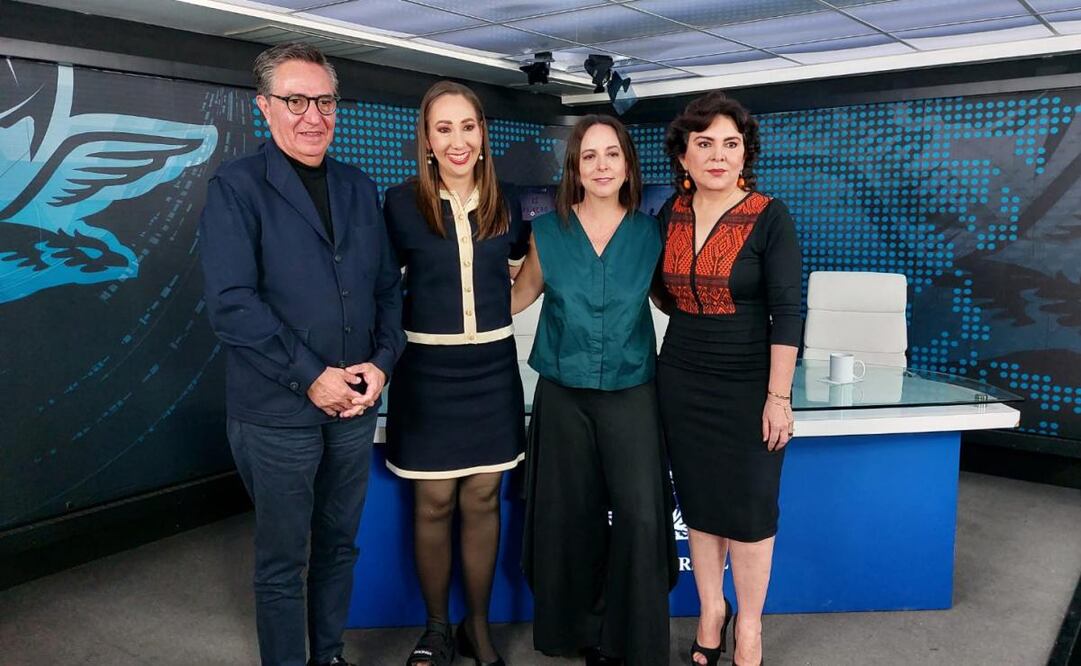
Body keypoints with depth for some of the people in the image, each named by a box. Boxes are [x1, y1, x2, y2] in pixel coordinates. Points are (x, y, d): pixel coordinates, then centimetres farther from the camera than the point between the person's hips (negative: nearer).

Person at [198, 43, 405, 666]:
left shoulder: (358, 188, 9)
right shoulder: (236, 187, -7)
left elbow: (387, 285, 10)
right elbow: (231, 303, -16)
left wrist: (383, 361, -5)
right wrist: (312, 377, -18)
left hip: (356, 405, 5)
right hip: (278, 412, -5)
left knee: (339, 545, 19)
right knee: (283, 561, 10)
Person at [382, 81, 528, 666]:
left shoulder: (503, 208, 4)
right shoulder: (402, 204, -6)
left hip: (491, 370, 3)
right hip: (427, 371, -2)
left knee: (482, 501, 11)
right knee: (433, 505, 7)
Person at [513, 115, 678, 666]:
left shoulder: (649, 232, 1)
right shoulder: (548, 232, 1)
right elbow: (518, 296, 11)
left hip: (630, 392, 0)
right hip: (563, 393, 1)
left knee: (640, 515, -7)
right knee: (570, 516, 8)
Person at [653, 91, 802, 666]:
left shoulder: (769, 218, -10)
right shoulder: (670, 215, 2)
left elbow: (786, 312, -13)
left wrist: (779, 397, -16)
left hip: (748, 383, -4)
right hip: (682, 381, 4)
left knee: (748, 506, 7)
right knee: (698, 501, 12)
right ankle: (710, 610, 32)